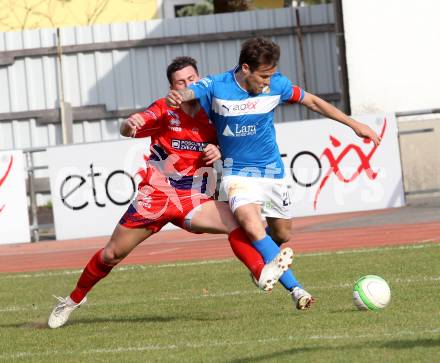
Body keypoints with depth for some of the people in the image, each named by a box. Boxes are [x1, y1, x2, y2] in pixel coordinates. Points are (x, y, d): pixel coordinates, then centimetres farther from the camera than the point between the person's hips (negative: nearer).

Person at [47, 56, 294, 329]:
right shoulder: (165, 110, -6)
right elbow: (128, 130, -20)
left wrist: (220, 152, -13)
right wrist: (130, 125, -45)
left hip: (193, 201, 2)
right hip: (154, 195, -1)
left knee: (237, 222, -26)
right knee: (112, 255, 7)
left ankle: (262, 273, -38)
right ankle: (74, 299, 27)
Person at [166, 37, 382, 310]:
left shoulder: (276, 84, -7)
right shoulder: (216, 87, -15)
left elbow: (312, 101, 4)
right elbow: (187, 92, -27)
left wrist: (354, 124, 5)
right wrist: (177, 96, -53)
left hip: (272, 172, 4)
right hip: (238, 173, -4)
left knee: (283, 235, 12)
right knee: (252, 226, -28)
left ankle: (261, 261, 48)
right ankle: (295, 289, -26)